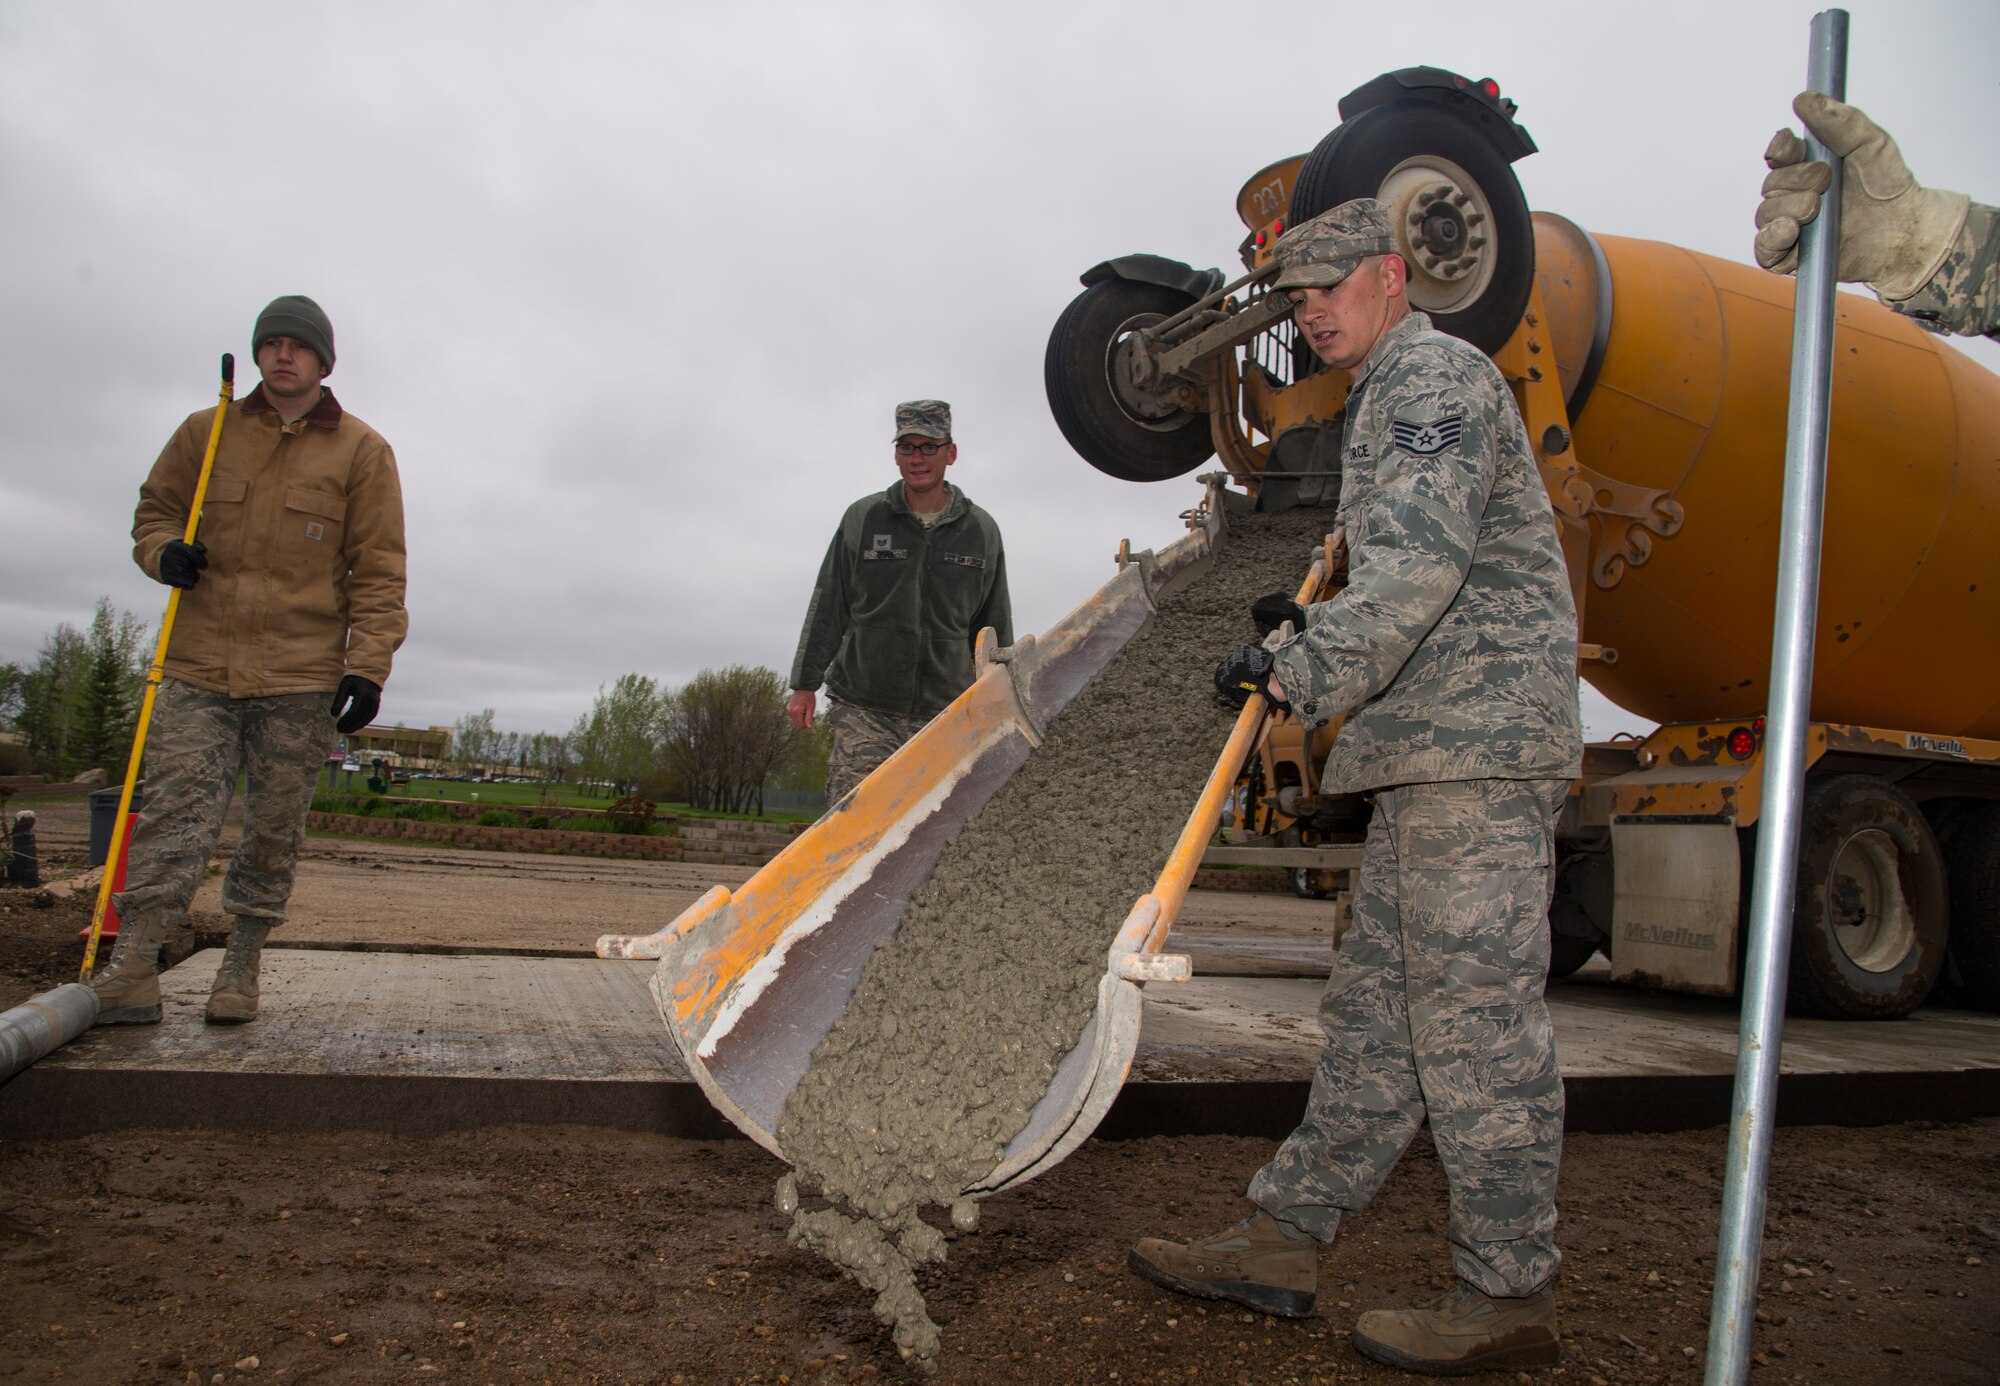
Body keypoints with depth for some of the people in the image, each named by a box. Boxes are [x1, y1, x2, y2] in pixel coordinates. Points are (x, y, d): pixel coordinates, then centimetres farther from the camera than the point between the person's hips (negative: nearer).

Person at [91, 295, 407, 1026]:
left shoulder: (362, 451, 3)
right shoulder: (205, 432, 10)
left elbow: (377, 571, 0)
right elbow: (155, 507, 22)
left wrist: (368, 666, -9)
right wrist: (162, 550, -2)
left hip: (301, 675, -1)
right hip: (198, 668, 2)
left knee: (275, 829, 4)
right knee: (177, 811, -6)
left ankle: (241, 966, 16)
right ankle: (131, 971, -5)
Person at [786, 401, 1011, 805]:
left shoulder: (981, 530, 8)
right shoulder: (862, 518, 5)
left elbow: (995, 627, 13)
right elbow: (827, 607, 8)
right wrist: (805, 684, 4)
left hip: (945, 713, 1)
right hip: (863, 707, -1)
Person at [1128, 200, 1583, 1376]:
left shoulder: (1434, 373, -4)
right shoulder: (1393, 397, 28)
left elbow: (1423, 560, -21)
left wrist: (1305, 669, -28)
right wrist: (1312, 625, 24)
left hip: (1480, 736, -10)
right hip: (1439, 750, 10)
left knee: (1474, 1011, -8)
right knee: (1377, 1006, 8)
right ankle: (1286, 1242, 13)